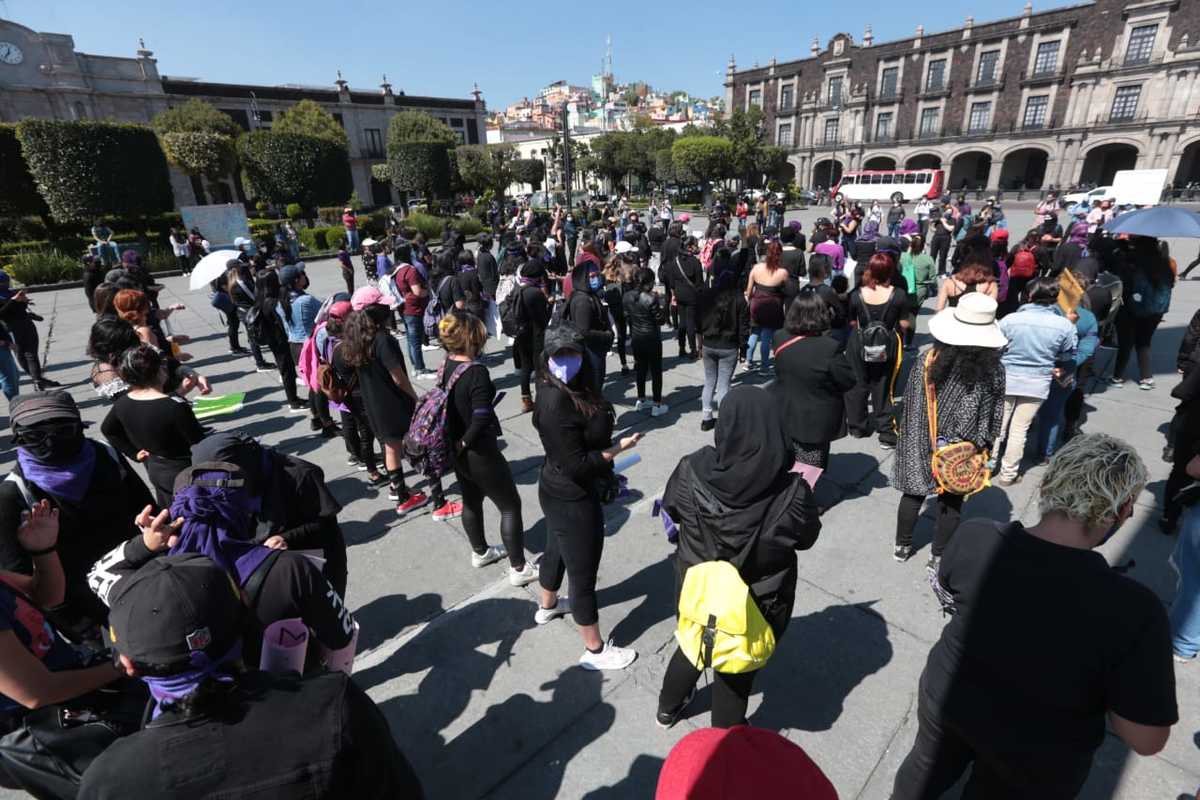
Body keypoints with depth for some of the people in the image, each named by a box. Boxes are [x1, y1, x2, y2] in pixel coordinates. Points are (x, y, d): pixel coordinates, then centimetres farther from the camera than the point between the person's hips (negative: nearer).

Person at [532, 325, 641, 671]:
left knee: (556, 550, 30)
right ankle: (595, 650, 27)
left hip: (559, 491, 10)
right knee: (583, 572, 7)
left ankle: (548, 606, 57)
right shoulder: (557, 402, -30)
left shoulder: (571, 389, -2)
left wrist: (605, 473, 6)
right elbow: (577, 464, -28)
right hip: (573, 498, -10)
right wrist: (619, 448, -19)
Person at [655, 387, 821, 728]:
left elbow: (671, 508, -6)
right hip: (757, 605, -1)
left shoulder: (692, 472, -27)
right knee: (735, 674, 24)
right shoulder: (792, 494, -29)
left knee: (691, 646, 31)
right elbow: (807, 538, -9)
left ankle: (668, 707, 59)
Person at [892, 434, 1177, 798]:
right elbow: (1146, 740, -21)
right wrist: (1102, 685, -4)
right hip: (1038, 763, -1)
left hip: (947, 702, 2)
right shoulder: (1133, 611, -33)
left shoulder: (974, 538, -25)